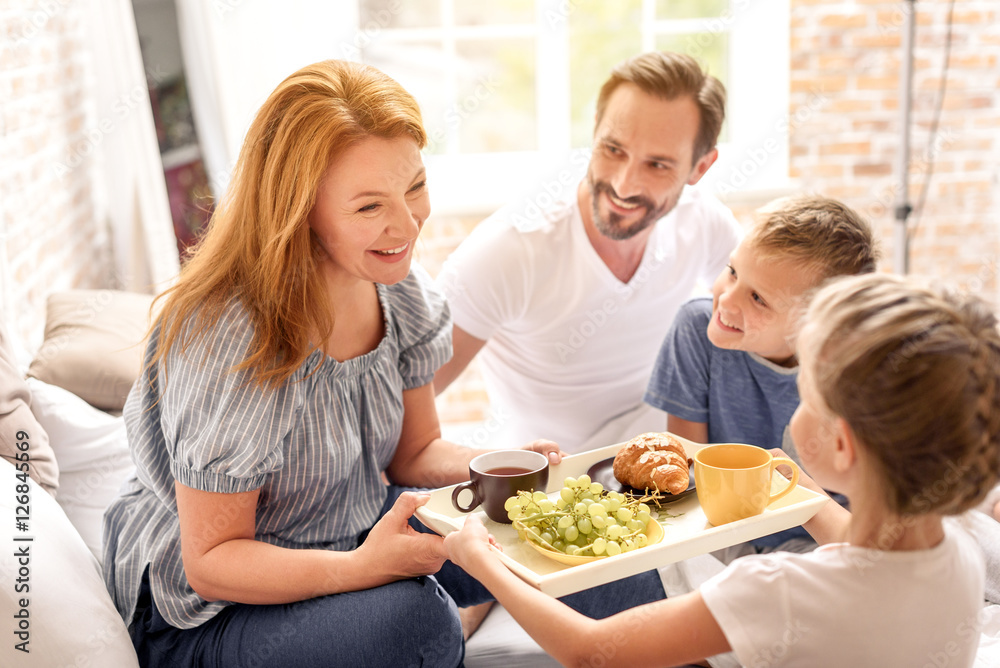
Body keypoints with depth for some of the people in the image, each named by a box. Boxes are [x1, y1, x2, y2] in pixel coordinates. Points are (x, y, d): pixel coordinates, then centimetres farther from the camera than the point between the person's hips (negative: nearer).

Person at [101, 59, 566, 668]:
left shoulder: (399, 287, -7)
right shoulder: (229, 341, -29)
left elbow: (415, 452, 5)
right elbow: (210, 560, -22)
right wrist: (366, 567, -38)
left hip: (351, 537, 7)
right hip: (204, 614, -6)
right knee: (413, 619, -32)